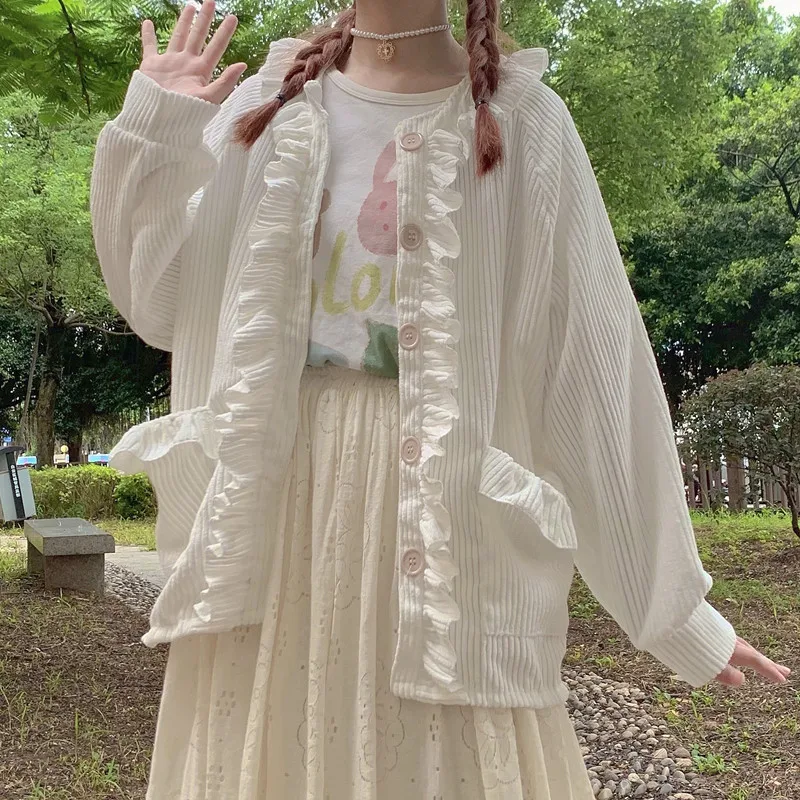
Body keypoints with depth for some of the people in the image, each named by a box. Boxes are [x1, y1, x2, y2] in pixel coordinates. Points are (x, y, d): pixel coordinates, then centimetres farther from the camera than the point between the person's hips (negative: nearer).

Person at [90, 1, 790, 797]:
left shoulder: (521, 122, 1)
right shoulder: (263, 105, 9)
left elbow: (598, 372, -2)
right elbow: (156, 305, 9)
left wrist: (672, 603, 0)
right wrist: (153, 129, -3)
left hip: (446, 511, -2)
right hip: (271, 498, 3)